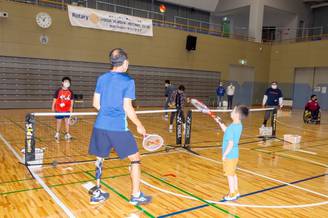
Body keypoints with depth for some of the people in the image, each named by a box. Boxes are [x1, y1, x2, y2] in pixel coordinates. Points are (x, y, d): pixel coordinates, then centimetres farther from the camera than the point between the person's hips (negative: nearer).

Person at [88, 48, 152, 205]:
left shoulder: (102, 78, 8)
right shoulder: (128, 81, -7)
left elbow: (96, 103, 11)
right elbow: (127, 108, -11)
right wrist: (139, 126, 1)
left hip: (100, 126, 6)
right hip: (119, 128, -5)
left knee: (100, 159, 19)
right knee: (135, 158, 9)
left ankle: (97, 194, 27)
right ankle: (136, 195, 14)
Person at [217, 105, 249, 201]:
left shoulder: (232, 127, -25)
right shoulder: (239, 125, 2)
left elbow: (231, 144, -25)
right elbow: (227, 131, 18)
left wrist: (224, 155, -17)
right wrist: (220, 123, 14)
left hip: (230, 155, -9)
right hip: (235, 154, 9)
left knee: (229, 175, 5)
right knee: (233, 174, 21)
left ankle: (232, 194, 17)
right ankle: (236, 191, 33)